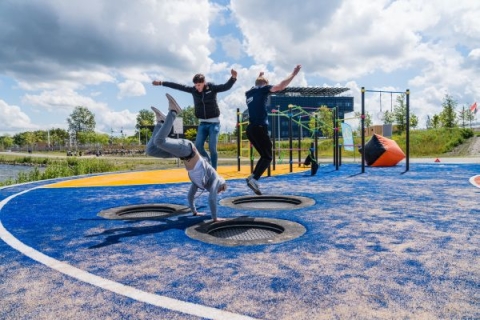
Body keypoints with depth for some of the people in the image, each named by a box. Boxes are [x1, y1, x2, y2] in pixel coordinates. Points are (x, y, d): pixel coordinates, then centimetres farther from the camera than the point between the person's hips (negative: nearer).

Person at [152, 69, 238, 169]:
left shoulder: (212, 88, -9)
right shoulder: (193, 90, 1)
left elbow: (226, 86, -22)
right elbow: (178, 86, 7)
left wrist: (233, 78, -42)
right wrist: (161, 83, 11)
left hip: (214, 123, -4)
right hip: (203, 123, 4)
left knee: (212, 147, -7)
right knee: (198, 145, -4)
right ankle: (208, 161, 21)